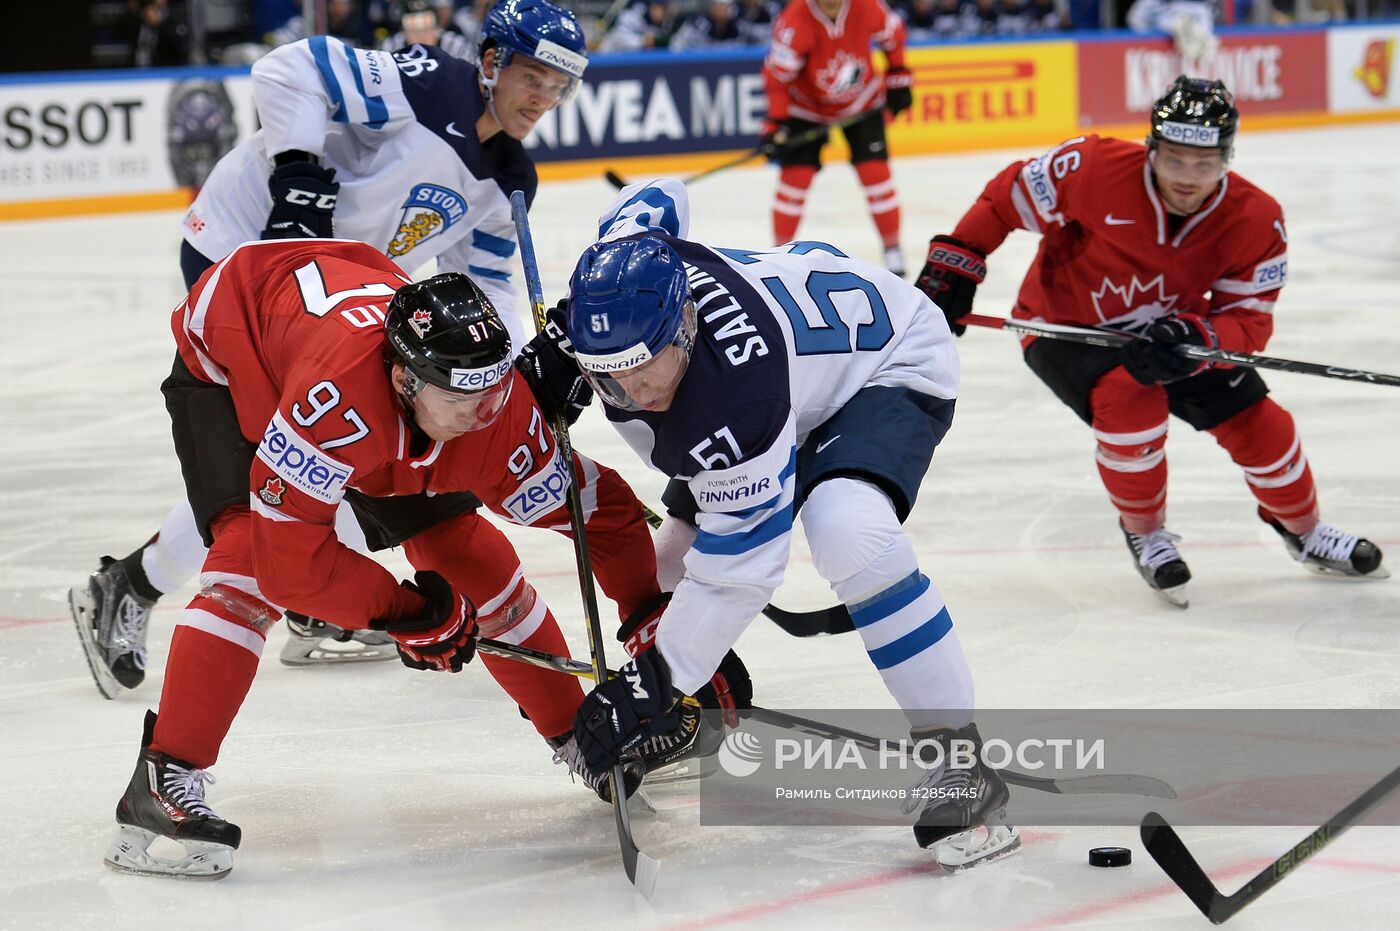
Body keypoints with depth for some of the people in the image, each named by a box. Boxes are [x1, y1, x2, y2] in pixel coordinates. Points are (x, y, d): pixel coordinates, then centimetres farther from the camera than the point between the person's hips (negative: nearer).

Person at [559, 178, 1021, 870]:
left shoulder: (736, 389, -42)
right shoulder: (627, 272, -23)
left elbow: (739, 562, -35)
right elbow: (654, 200, 2)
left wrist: (653, 680, -31)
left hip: (890, 365, -9)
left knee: (846, 530, -37)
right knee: (673, 550, 4)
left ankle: (961, 761, -30)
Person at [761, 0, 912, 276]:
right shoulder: (794, 23, -31)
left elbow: (892, 33, -2)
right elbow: (776, 76, -23)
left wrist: (898, 77, 4)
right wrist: (776, 123, -26)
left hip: (862, 102, 1)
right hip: (807, 105, -1)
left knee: (875, 172, -6)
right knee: (795, 176, -6)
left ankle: (893, 251, 7)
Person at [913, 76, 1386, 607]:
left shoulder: (1256, 221, -21)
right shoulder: (1094, 170, -31)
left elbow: (1249, 319, -18)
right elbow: (1009, 198, -16)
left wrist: (1195, 337, -39)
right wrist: (953, 266, -15)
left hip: (1171, 329, 4)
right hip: (1063, 324, -4)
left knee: (1255, 421, -2)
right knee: (1131, 400, -31)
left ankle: (1305, 533, 29)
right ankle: (1145, 534, -3)